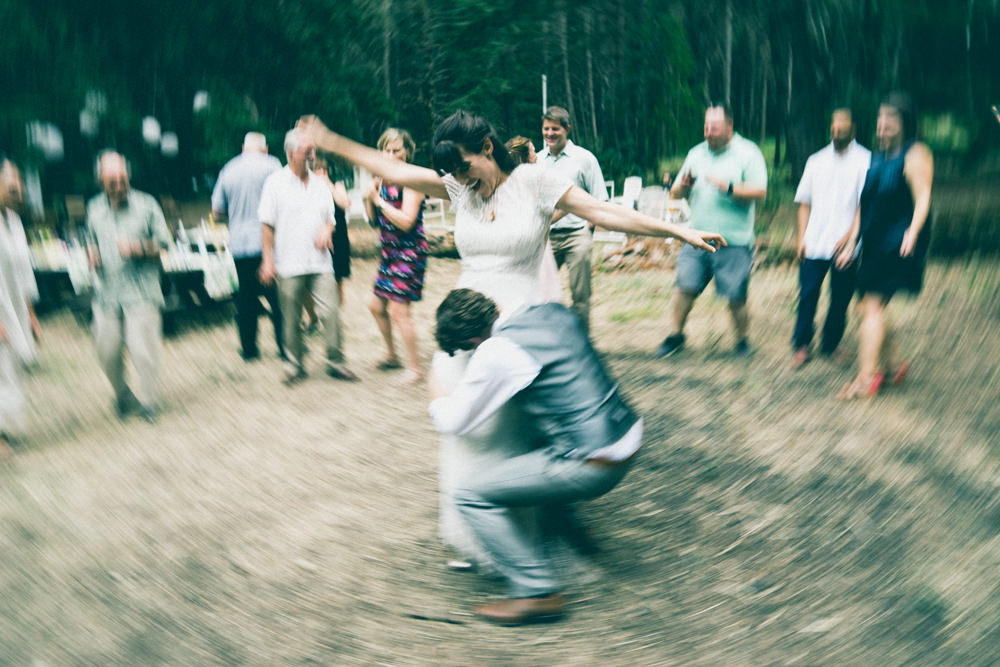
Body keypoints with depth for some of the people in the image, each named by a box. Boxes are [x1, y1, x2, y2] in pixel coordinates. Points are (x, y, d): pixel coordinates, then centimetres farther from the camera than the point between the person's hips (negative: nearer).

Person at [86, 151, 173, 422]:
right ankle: (122, 395, 31)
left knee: (143, 349, -8)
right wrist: (92, 254, 1)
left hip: (141, 292, -3)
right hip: (107, 292, 4)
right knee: (107, 351, 5)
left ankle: (148, 403, 11)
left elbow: (164, 242, 1)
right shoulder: (94, 208, 10)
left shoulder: (146, 204, -1)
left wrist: (138, 247, -16)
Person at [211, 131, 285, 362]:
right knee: (278, 298, 1)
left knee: (245, 299, 10)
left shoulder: (229, 170, 10)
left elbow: (217, 210, 12)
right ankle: (285, 346, 2)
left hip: (238, 242, 4)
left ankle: (248, 349, 15)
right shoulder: (271, 165, -2)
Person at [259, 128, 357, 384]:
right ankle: (294, 366, 18)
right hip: (289, 264, -3)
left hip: (319, 262, 3)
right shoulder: (275, 183, 1)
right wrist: (267, 259, -5)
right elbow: (267, 225, 0)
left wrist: (327, 229, -3)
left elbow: (330, 217, 21)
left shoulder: (320, 184, 13)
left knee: (331, 312, -5)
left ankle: (335, 362, 8)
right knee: (292, 319, 4)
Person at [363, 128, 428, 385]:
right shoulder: (383, 180, 9)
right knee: (376, 305, 16)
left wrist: (380, 200, -18)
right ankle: (391, 354, 35)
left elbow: (406, 221, -23)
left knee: (398, 310, -9)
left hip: (409, 252, -9)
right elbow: (374, 219, 13)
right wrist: (369, 198, -5)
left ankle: (415, 368, 4)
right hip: (389, 251, 9)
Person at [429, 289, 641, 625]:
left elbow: (452, 423, -4)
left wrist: (437, 398, 19)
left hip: (591, 466, -9)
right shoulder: (554, 311, 8)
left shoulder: (496, 351, -14)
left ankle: (538, 591, 0)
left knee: (471, 493, -3)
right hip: (629, 440, 9)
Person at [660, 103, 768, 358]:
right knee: (684, 287, -2)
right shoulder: (696, 153, 13)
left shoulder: (747, 153, 1)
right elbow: (676, 193, 14)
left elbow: (760, 192, -8)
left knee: (736, 296, 0)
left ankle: (742, 340, 21)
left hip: (734, 241, -3)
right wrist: (683, 186, -10)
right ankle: (675, 335, 15)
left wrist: (729, 187, -21)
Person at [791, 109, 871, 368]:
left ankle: (829, 347, 19)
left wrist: (850, 235, -14)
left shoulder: (865, 160, 2)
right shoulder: (816, 161, 14)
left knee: (840, 300, 5)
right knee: (807, 295, -3)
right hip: (814, 244, 2)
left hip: (846, 246, -2)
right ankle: (802, 346, 9)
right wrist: (802, 238, 5)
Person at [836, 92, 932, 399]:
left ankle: (866, 376, -11)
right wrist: (851, 241, 17)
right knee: (870, 307, 9)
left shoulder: (915, 154, -6)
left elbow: (923, 198, -14)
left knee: (873, 305, -13)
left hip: (897, 244, -8)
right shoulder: (878, 157, 16)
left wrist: (912, 233, -29)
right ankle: (894, 363, 27)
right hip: (874, 244, 8)